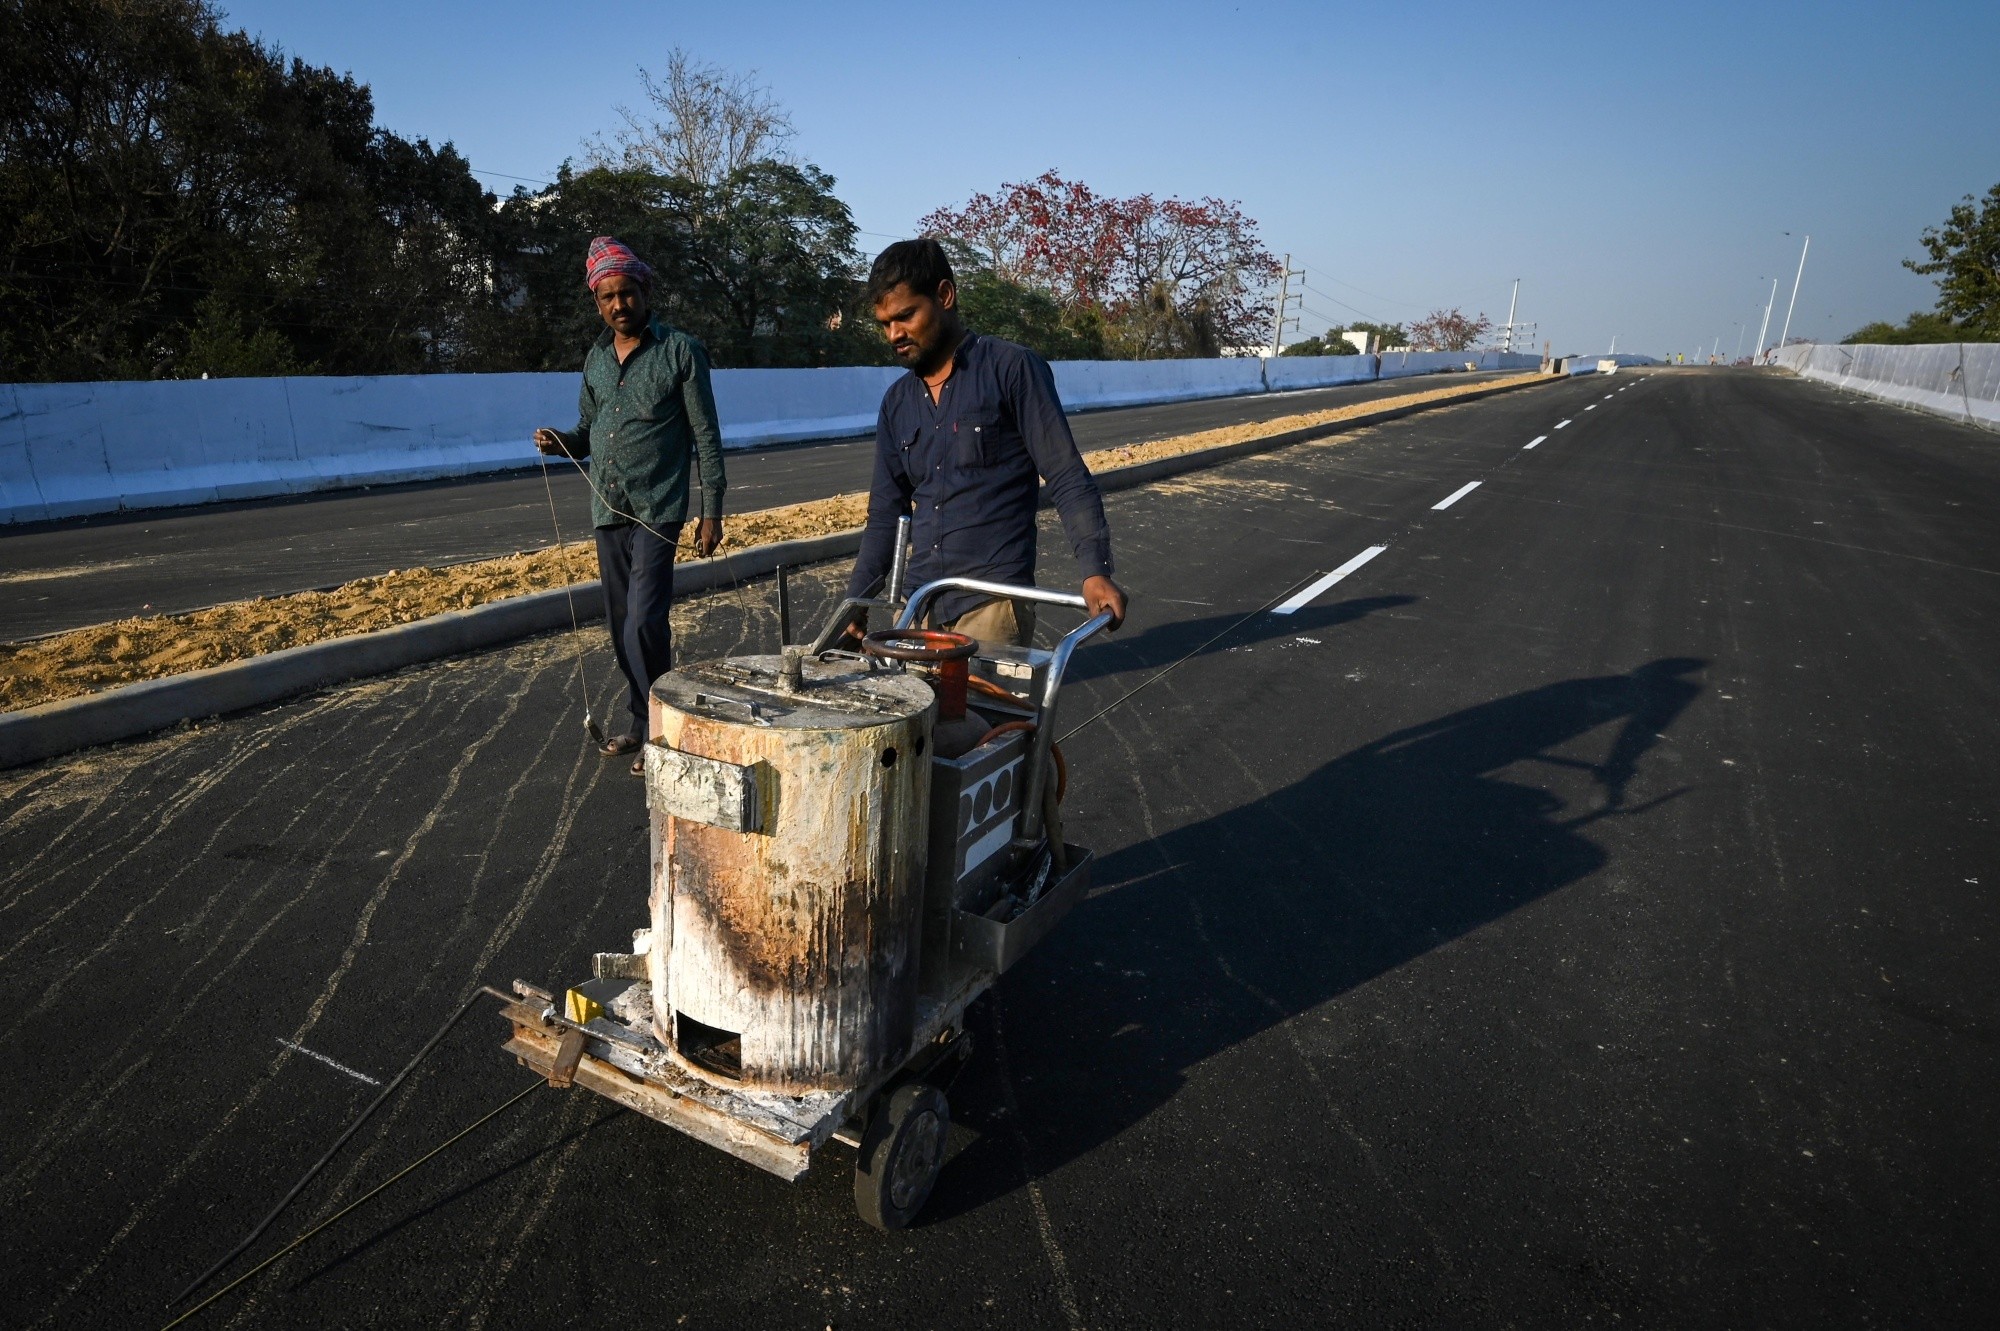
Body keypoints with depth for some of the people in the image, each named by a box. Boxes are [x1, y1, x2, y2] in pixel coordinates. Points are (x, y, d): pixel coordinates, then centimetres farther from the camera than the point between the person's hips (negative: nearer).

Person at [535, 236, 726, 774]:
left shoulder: (680, 351, -4)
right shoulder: (596, 357, 12)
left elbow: (706, 437, -5)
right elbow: (589, 430, 20)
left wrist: (712, 512, -9)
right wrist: (560, 441, -3)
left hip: (656, 510, -6)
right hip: (607, 509, 6)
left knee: (644, 622, -13)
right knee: (622, 625, 11)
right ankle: (639, 720, 24)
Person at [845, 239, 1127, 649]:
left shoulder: (1012, 369, -3)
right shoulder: (897, 402, 14)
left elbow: (1068, 480, -7)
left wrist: (1095, 571, -20)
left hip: (994, 601, -5)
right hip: (917, 605, 6)